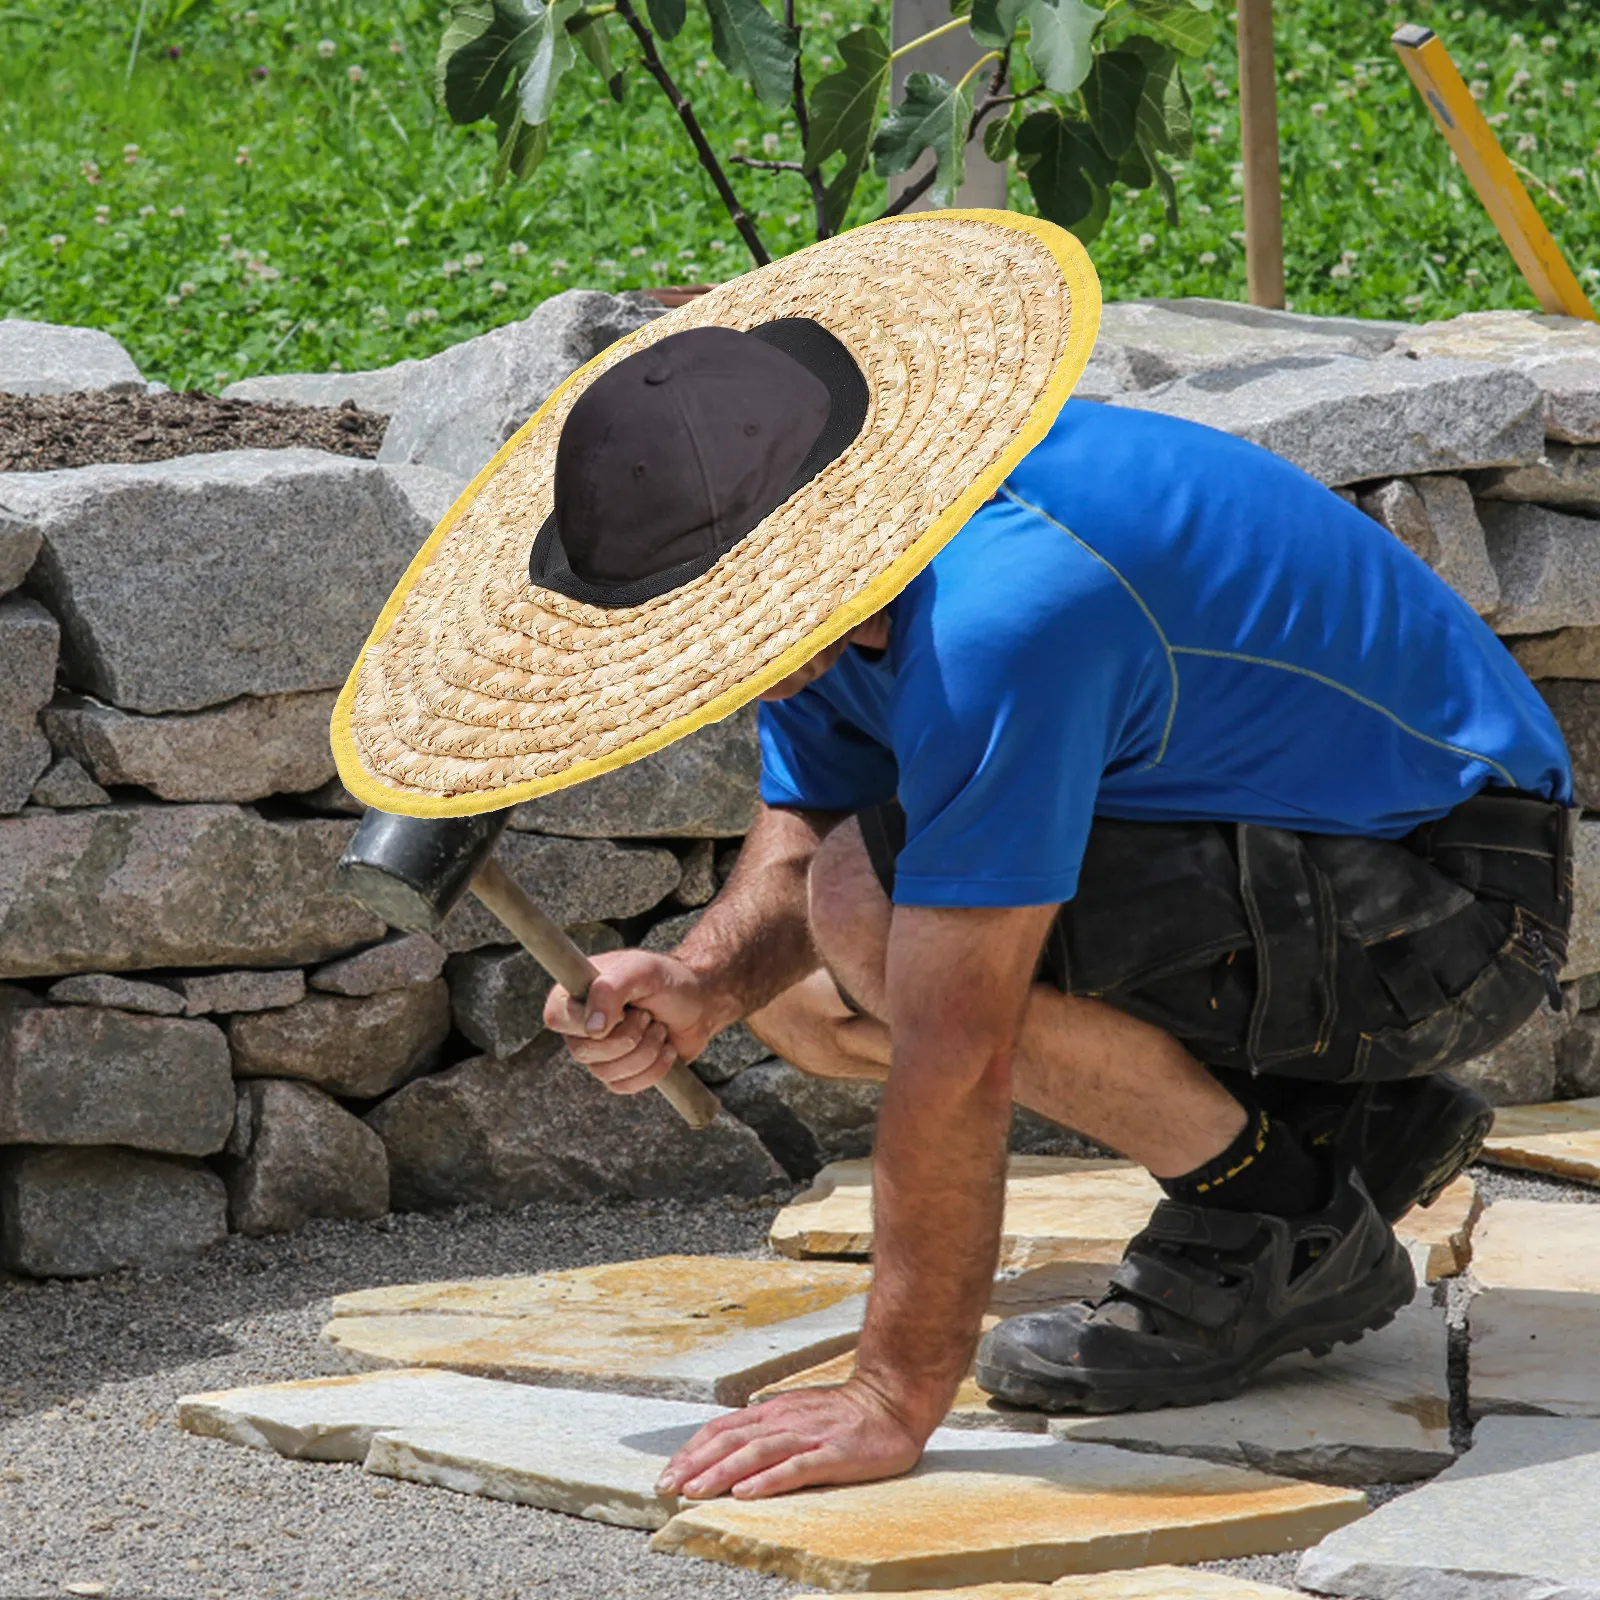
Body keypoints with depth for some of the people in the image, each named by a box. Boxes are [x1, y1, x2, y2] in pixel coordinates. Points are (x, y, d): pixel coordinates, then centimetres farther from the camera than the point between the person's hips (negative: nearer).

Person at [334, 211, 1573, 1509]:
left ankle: (1274, 1219, -7)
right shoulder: (819, 560, -5)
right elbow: (793, 849, 5)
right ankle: (1342, 1122, 10)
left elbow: (956, 1052, -34)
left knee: (878, 908, -26)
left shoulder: (1005, 607, -35)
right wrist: (700, 988, -18)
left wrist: (895, 1402, -30)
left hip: (1448, 907, -10)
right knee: (796, 988, 6)